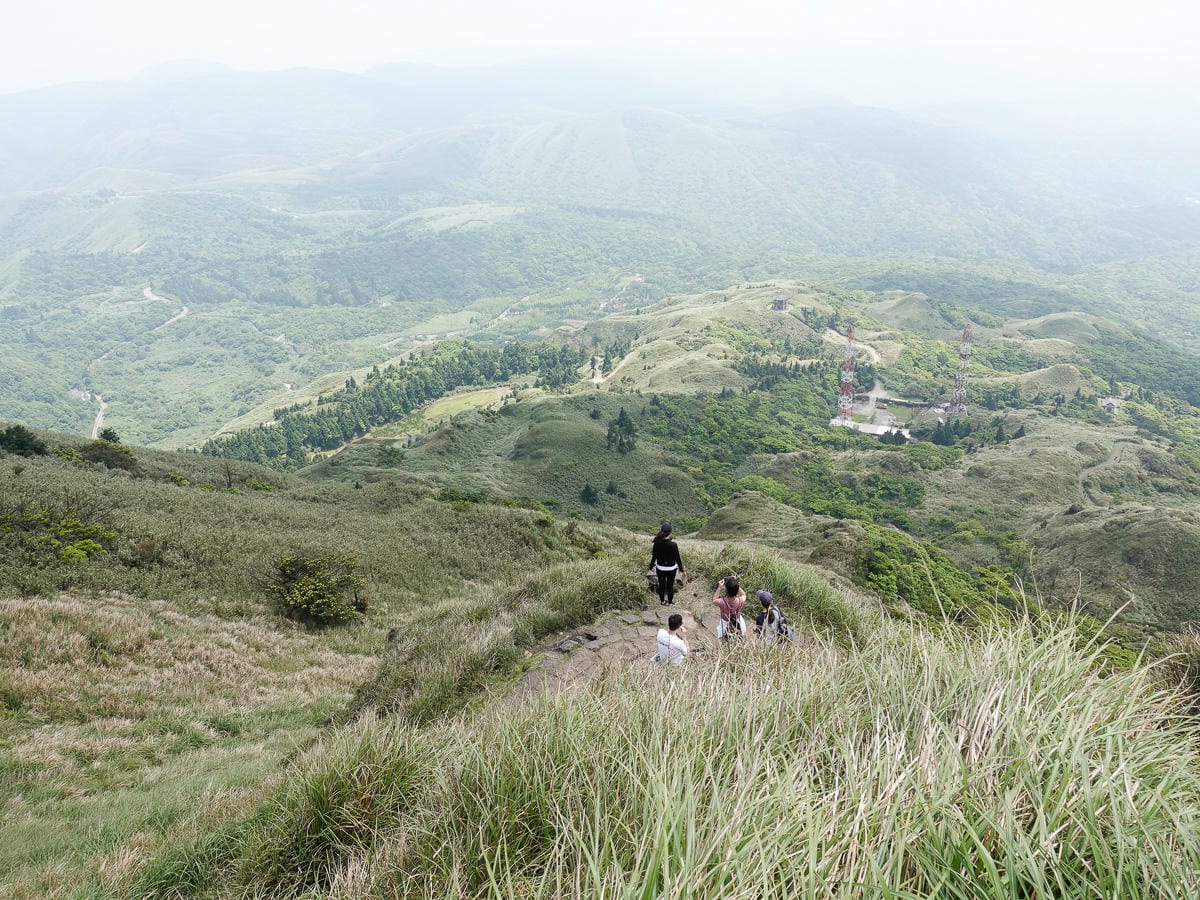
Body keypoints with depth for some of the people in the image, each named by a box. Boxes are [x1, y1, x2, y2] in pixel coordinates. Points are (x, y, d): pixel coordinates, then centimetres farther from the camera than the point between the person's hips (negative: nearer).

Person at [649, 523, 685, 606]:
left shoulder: (657, 543, -18)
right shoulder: (673, 545, -25)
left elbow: (654, 556, -7)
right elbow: (677, 558, -14)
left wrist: (651, 566, 10)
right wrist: (681, 570, -1)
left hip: (660, 568, 2)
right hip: (671, 568, -2)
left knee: (661, 585, 20)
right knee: (670, 586, 17)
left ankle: (662, 601, 38)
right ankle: (670, 602, 33)